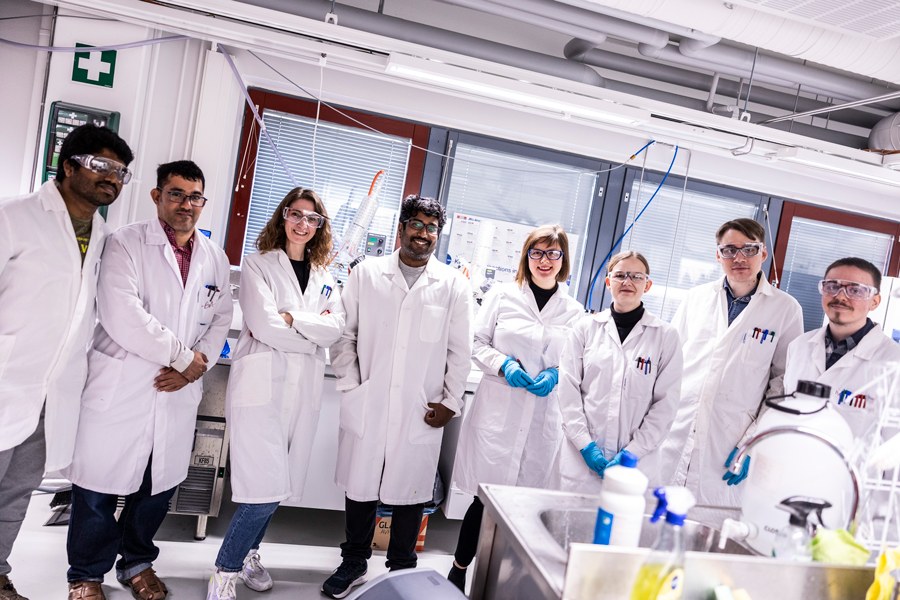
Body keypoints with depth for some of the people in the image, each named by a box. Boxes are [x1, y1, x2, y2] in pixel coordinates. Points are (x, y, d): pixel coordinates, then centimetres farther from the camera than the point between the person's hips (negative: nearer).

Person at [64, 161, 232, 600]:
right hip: (121, 389, -4)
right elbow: (121, 314, -18)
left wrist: (197, 365, -7)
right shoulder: (127, 243, -6)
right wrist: (183, 356, -14)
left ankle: (137, 561, 38)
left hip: (179, 394, 4)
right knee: (99, 486, 7)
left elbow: (221, 319, 10)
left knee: (160, 486, 15)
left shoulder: (215, 258, 10)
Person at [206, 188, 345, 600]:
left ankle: (247, 553, 33)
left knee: (278, 485, 11)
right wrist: (312, 334, -4)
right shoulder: (258, 265, 1)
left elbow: (336, 328, 0)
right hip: (262, 385, -5)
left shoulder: (324, 278, 15)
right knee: (265, 488, -10)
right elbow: (262, 323, -13)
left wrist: (292, 318, -13)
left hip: (303, 391, 5)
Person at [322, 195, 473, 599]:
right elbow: (344, 333, 6)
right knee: (360, 486, 12)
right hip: (366, 406, 1)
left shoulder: (454, 285, 2)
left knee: (410, 491, 9)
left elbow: (460, 350, 4)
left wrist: (450, 402, 1)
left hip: (421, 411, -1)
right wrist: (350, 384, -2)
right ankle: (354, 564, 33)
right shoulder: (366, 274, 4)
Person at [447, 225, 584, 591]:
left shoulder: (574, 311, 7)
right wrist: (503, 364, -12)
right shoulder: (502, 296, 3)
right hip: (497, 410, -2)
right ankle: (458, 569, 22)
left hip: (543, 418, 2)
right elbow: (477, 343, 4)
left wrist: (556, 375, -7)